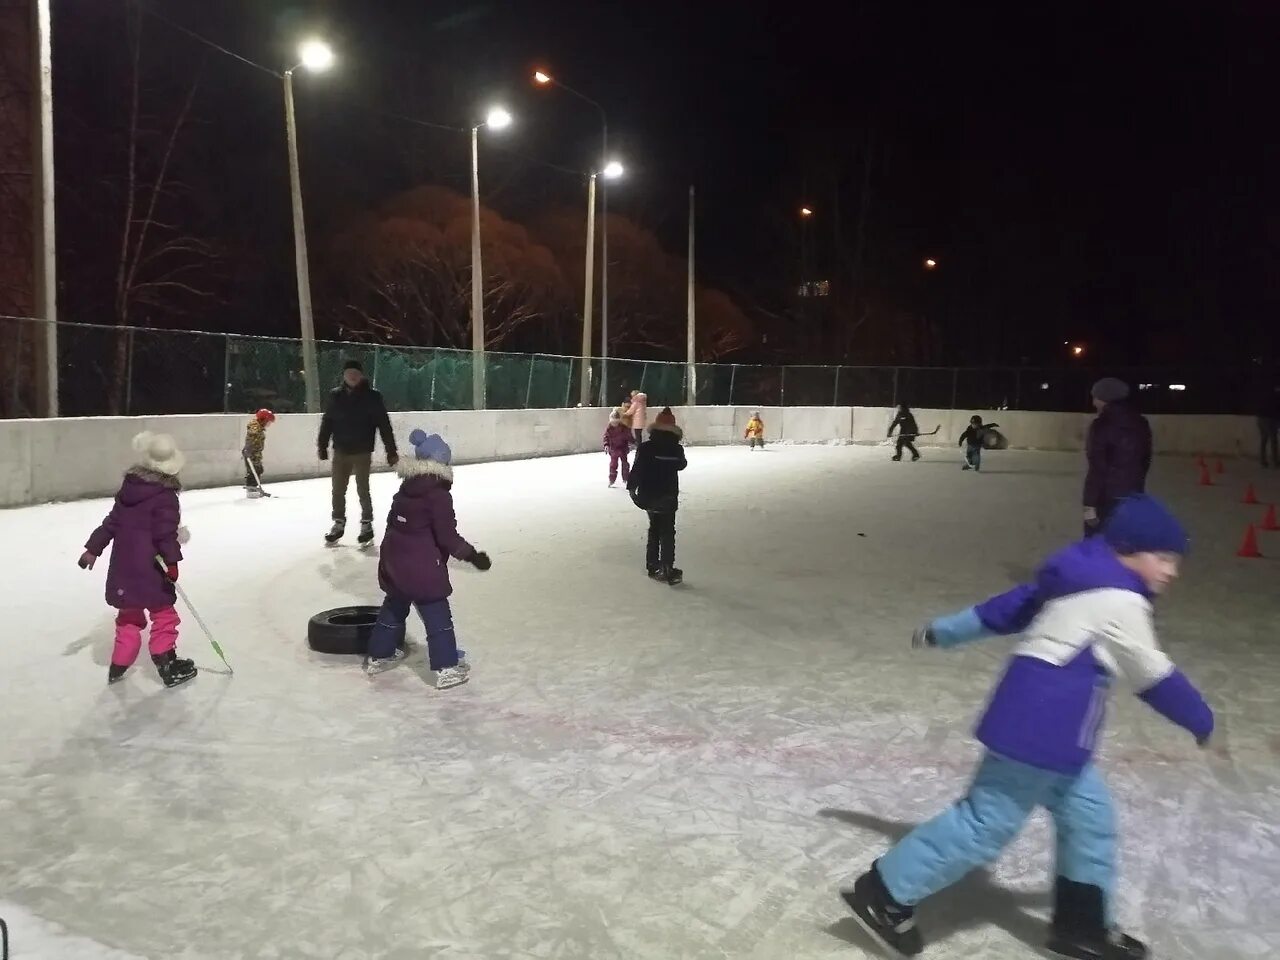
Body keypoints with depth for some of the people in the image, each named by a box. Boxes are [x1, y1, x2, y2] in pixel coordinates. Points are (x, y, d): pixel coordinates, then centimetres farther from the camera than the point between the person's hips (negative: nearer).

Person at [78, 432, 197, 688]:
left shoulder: (128, 489, 7)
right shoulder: (165, 497, -14)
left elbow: (111, 523, 13)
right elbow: (166, 533, -19)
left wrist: (93, 549, 19)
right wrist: (172, 561, -18)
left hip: (123, 567, 7)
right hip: (150, 568, -7)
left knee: (129, 616, 20)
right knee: (164, 614, 2)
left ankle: (118, 666, 27)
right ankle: (167, 666, 3)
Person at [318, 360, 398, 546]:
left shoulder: (372, 396, -7)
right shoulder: (336, 396, 2)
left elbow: (384, 425, -8)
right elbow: (327, 422, 7)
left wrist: (391, 451, -10)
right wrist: (322, 446, 6)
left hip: (362, 452, -3)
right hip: (340, 451, 3)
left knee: (362, 489, 2)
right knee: (338, 489, 9)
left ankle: (366, 524, 16)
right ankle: (338, 523, 24)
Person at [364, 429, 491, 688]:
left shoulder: (405, 489, 9)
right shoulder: (439, 494, -16)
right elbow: (447, 535, -19)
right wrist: (472, 555, -11)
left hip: (394, 560, 8)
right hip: (421, 567, -8)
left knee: (394, 607, 24)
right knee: (438, 616, -1)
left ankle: (378, 656, 36)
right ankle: (448, 668, 2)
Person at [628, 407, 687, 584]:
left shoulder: (645, 447, -11)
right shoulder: (677, 449, -7)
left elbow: (637, 469, -14)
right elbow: (681, 465, 13)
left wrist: (631, 487, -2)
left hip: (648, 496, 1)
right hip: (668, 497, -1)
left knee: (654, 528, 19)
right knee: (667, 533, 4)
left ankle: (653, 564, 23)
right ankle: (667, 569, -3)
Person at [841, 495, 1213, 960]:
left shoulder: (1080, 579, 17)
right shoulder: (1121, 600, -12)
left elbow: (1010, 606, 21)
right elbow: (1153, 676, -5)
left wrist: (942, 632, 26)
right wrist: (1200, 720, 12)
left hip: (1043, 724, 10)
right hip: (1041, 727, -10)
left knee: (1088, 815, 17)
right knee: (987, 822, -4)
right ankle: (884, 892, 3)